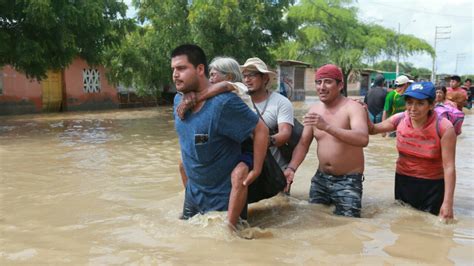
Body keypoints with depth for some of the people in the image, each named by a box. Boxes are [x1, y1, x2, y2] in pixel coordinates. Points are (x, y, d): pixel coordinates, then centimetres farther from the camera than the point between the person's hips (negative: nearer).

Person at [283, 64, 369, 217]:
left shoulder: (353, 108, -16)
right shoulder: (314, 110, 5)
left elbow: (363, 139, -34)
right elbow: (303, 143, 7)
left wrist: (327, 126, -41)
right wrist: (292, 168, -10)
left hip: (348, 180, -6)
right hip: (321, 178, 6)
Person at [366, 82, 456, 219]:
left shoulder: (444, 128, -22)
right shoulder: (399, 119, -11)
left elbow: (449, 166, -21)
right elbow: (372, 130, 6)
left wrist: (448, 203, -24)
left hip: (433, 185, -4)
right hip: (403, 181, 4)